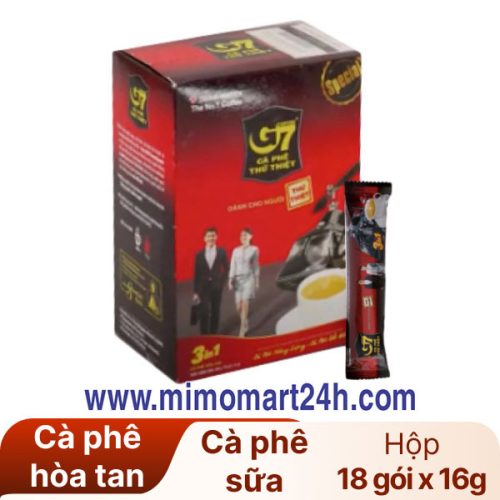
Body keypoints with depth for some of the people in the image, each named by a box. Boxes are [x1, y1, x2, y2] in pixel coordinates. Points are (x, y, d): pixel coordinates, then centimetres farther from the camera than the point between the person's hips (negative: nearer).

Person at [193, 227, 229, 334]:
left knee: (215, 312, 9)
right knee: (204, 312, -5)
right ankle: (204, 336, 3)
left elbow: (226, 269, 7)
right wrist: (196, 292, -1)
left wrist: (222, 282, -5)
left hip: (216, 286, 1)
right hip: (203, 287, -1)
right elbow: (197, 274, 0)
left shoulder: (221, 252, -1)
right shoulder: (199, 254, -2)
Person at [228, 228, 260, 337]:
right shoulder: (236, 250, 4)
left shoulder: (254, 250, 0)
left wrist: (257, 281, 8)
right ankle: (245, 324, 31)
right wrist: (230, 280, -5)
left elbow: (256, 266, 5)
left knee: (245, 304, -11)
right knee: (239, 306, 4)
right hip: (238, 280, 3)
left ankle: (242, 331, -7)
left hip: (249, 279, -3)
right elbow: (233, 266, 3)